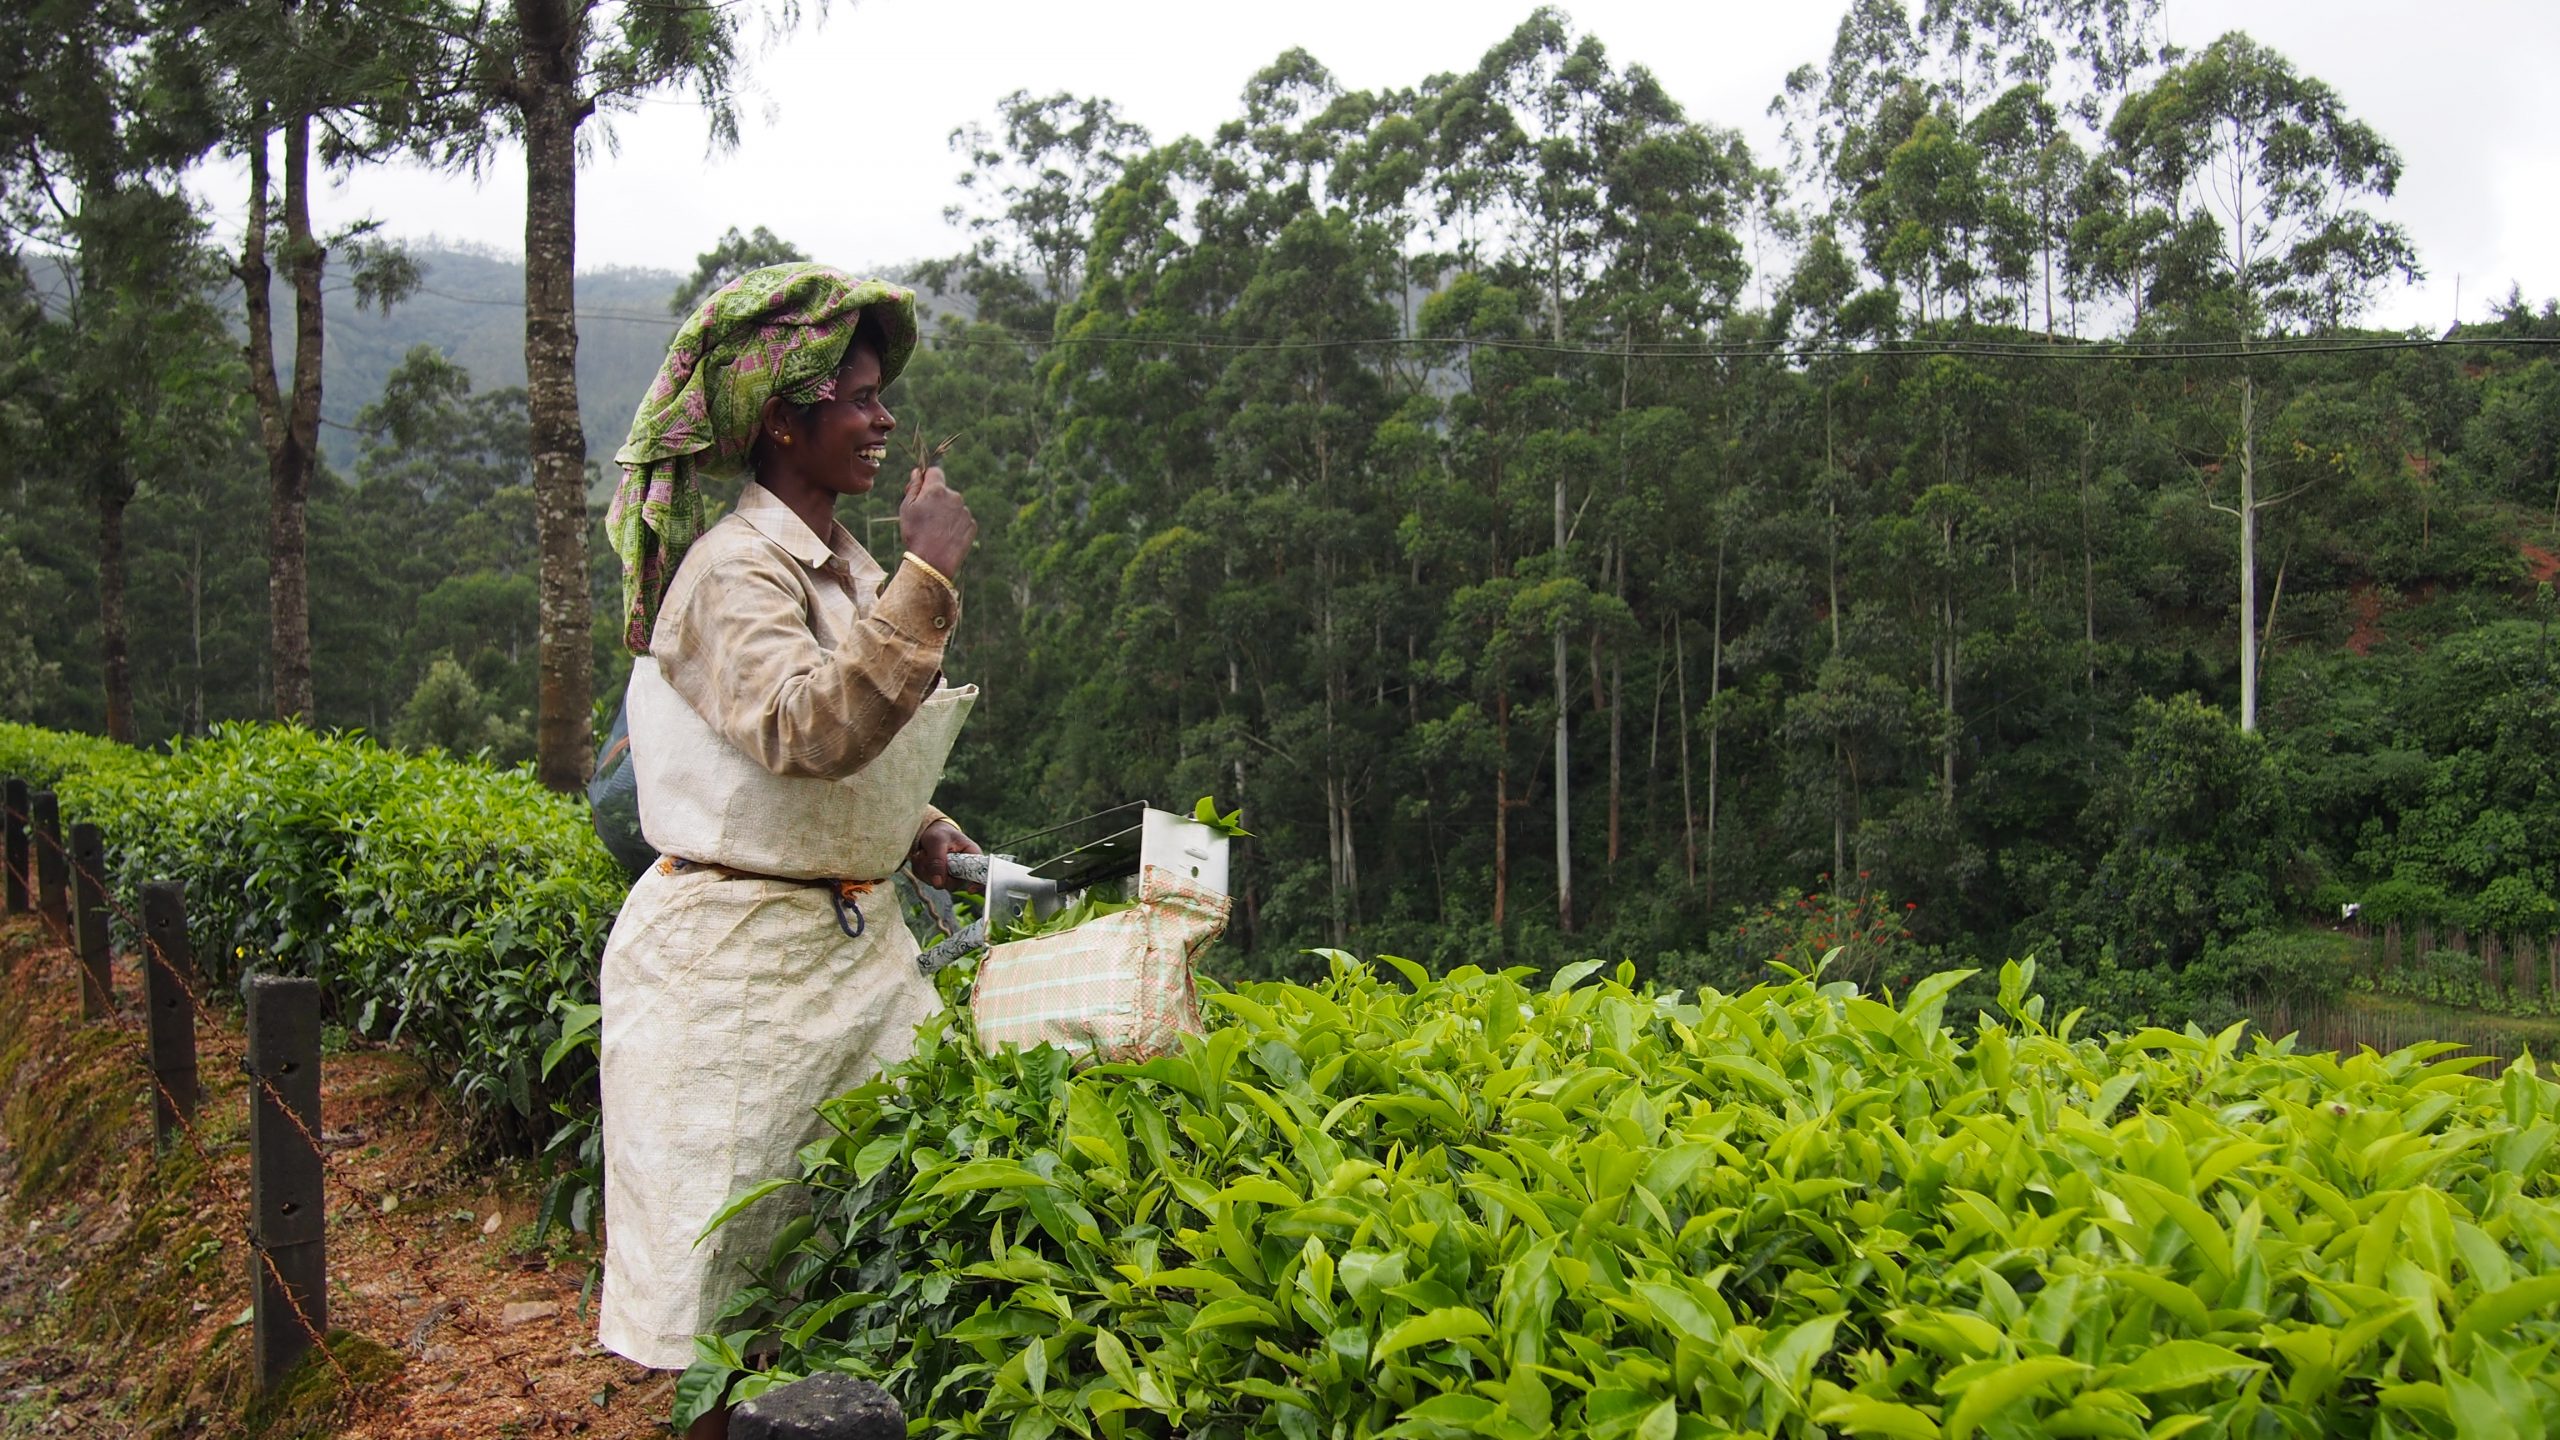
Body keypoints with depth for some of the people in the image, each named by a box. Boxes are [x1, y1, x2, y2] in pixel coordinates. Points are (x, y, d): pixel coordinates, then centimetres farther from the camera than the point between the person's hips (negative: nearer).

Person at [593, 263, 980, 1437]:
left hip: (856, 934, 8)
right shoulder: (733, 570, -15)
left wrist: (911, 828, 11)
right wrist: (927, 578, -29)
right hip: (738, 949, -8)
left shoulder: (841, 564, 12)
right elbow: (809, 730, -32)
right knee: (740, 1255, 1)